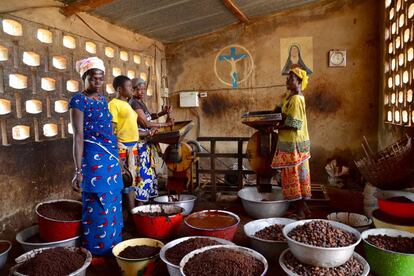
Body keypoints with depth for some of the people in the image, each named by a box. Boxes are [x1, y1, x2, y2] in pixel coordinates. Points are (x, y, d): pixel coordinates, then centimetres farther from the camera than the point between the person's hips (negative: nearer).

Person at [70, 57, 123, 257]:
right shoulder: (79, 100, -8)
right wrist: (78, 170, -18)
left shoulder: (102, 99, 13)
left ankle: (112, 249, 29)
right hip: (94, 158, -8)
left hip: (111, 158, 8)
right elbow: (78, 136, -14)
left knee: (113, 206, 14)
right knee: (98, 208, -1)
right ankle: (97, 253, 16)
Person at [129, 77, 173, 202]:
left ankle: (148, 195, 23)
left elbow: (149, 116, 17)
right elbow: (145, 123, -17)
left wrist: (162, 113, 0)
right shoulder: (134, 103, -14)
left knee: (149, 169, 13)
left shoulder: (141, 102, 13)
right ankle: (140, 199, 4)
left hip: (147, 142, 9)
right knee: (143, 170, -5)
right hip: (141, 141, -9)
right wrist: (165, 124, -11)